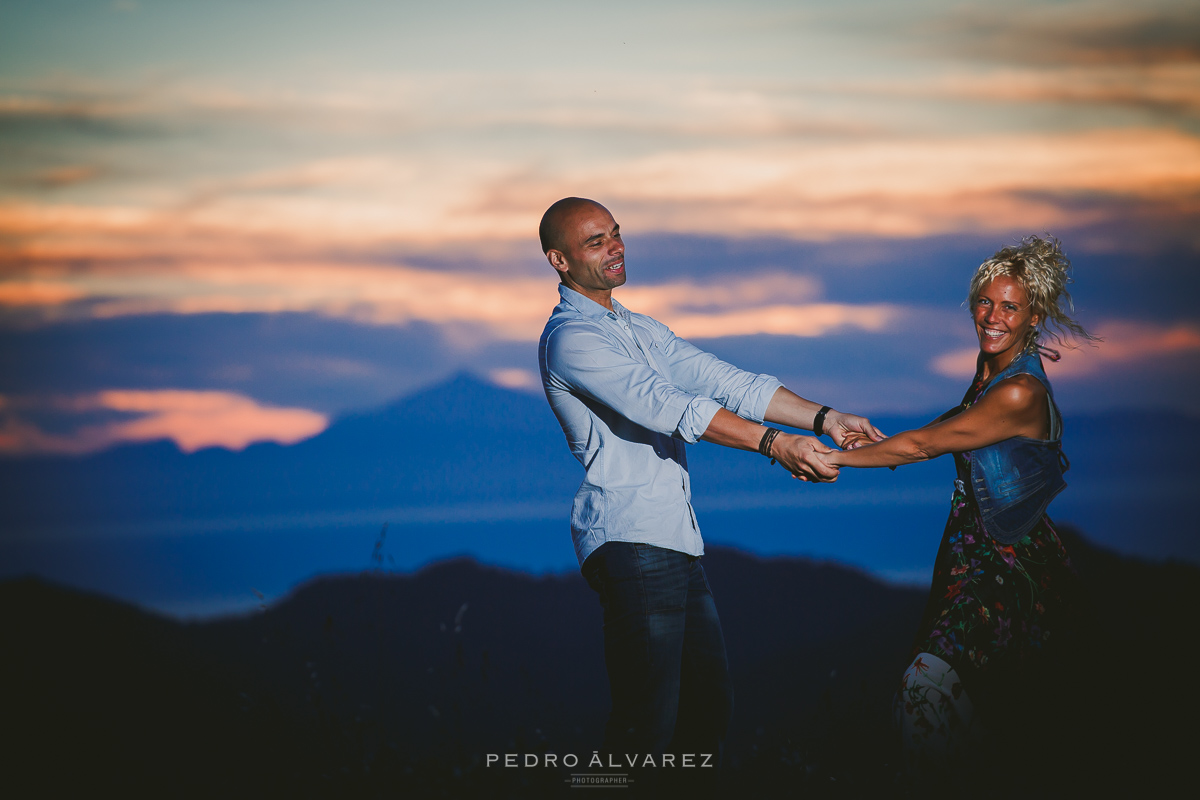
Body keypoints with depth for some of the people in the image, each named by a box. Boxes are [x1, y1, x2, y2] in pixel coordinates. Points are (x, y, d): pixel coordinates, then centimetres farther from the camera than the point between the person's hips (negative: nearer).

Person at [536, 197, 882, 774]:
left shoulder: (636, 330, 22)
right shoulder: (571, 338, -10)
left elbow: (724, 381, 13)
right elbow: (668, 406, -20)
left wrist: (824, 418, 2)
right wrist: (775, 445, -26)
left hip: (675, 542, 10)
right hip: (630, 543, -10)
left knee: (710, 704, 12)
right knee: (647, 723, -12)